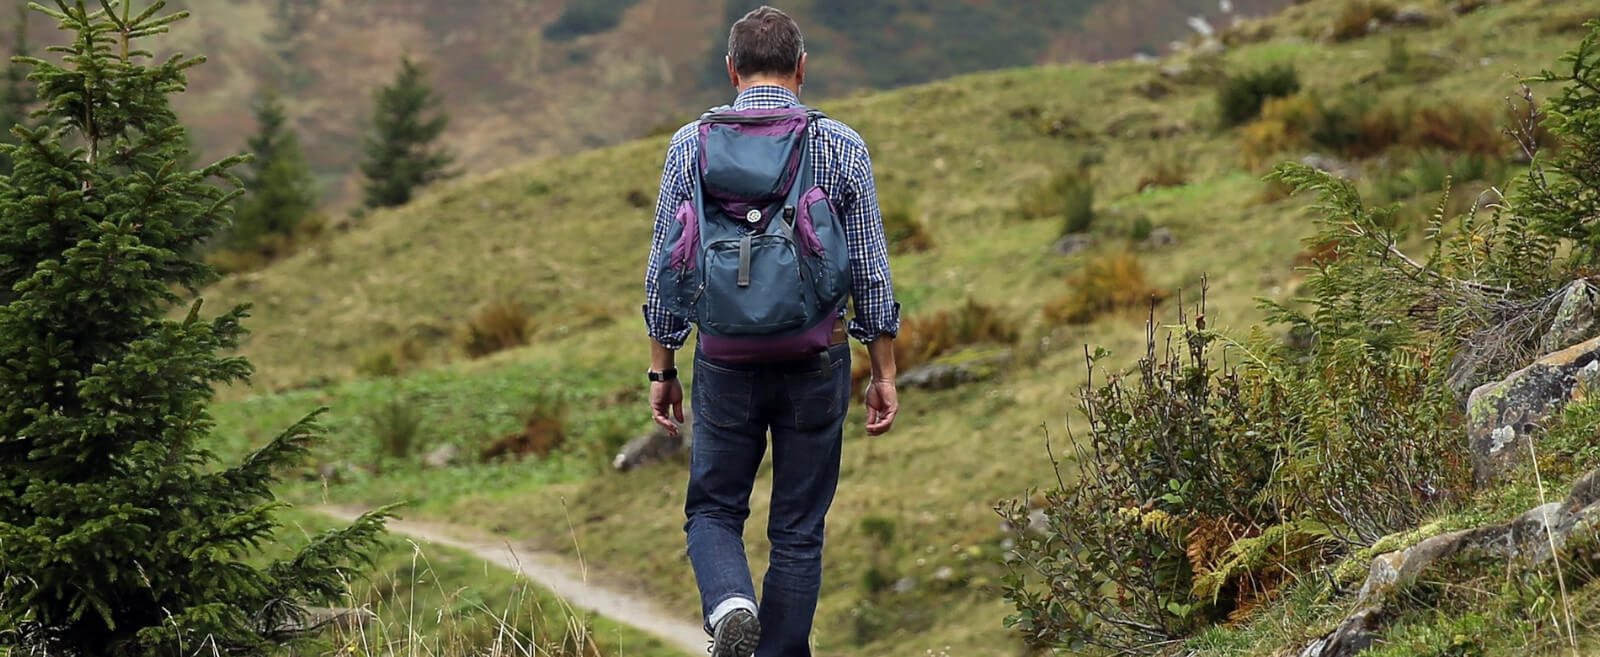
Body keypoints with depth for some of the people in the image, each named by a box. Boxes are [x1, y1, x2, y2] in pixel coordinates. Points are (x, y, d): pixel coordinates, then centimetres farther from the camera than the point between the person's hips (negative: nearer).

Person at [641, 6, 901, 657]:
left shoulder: (691, 145, -1)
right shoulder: (842, 147, -2)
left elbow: (664, 269, 2)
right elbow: (871, 271, 0)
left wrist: (662, 369, 11)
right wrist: (884, 373, 8)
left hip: (725, 362, 0)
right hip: (817, 361, 0)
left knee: (713, 510, 14)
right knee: (798, 530, 10)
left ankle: (730, 604, -14)